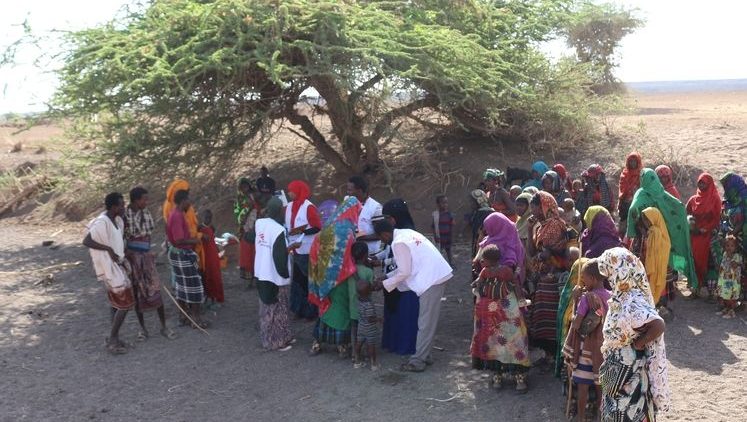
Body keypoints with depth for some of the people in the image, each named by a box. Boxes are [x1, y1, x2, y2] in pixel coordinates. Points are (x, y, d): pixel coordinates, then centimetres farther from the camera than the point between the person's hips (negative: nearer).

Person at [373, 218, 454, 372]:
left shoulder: (398, 243, -14)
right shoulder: (407, 233, 15)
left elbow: (404, 272, -11)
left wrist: (384, 284, 2)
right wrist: (387, 277, 22)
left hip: (431, 280, -10)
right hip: (439, 275, 10)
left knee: (425, 323, -3)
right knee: (429, 320, 16)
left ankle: (417, 361, 3)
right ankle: (424, 355, 25)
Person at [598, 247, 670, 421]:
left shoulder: (631, 303, -29)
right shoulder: (623, 296, 0)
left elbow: (658, 326, -38)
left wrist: (638, 343, -26)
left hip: (627, 370, -9)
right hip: (619, 368, 9)